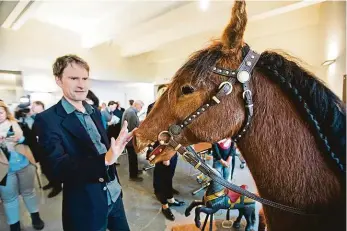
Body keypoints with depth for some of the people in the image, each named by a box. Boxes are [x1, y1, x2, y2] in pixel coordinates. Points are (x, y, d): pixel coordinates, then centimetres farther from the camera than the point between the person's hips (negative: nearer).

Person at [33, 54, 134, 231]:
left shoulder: (95, 112, 4)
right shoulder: (47, 120, -15)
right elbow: (58, 168, -25)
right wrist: (106, 159, -38)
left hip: (114, 195, 6)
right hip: (86, 207, -6)